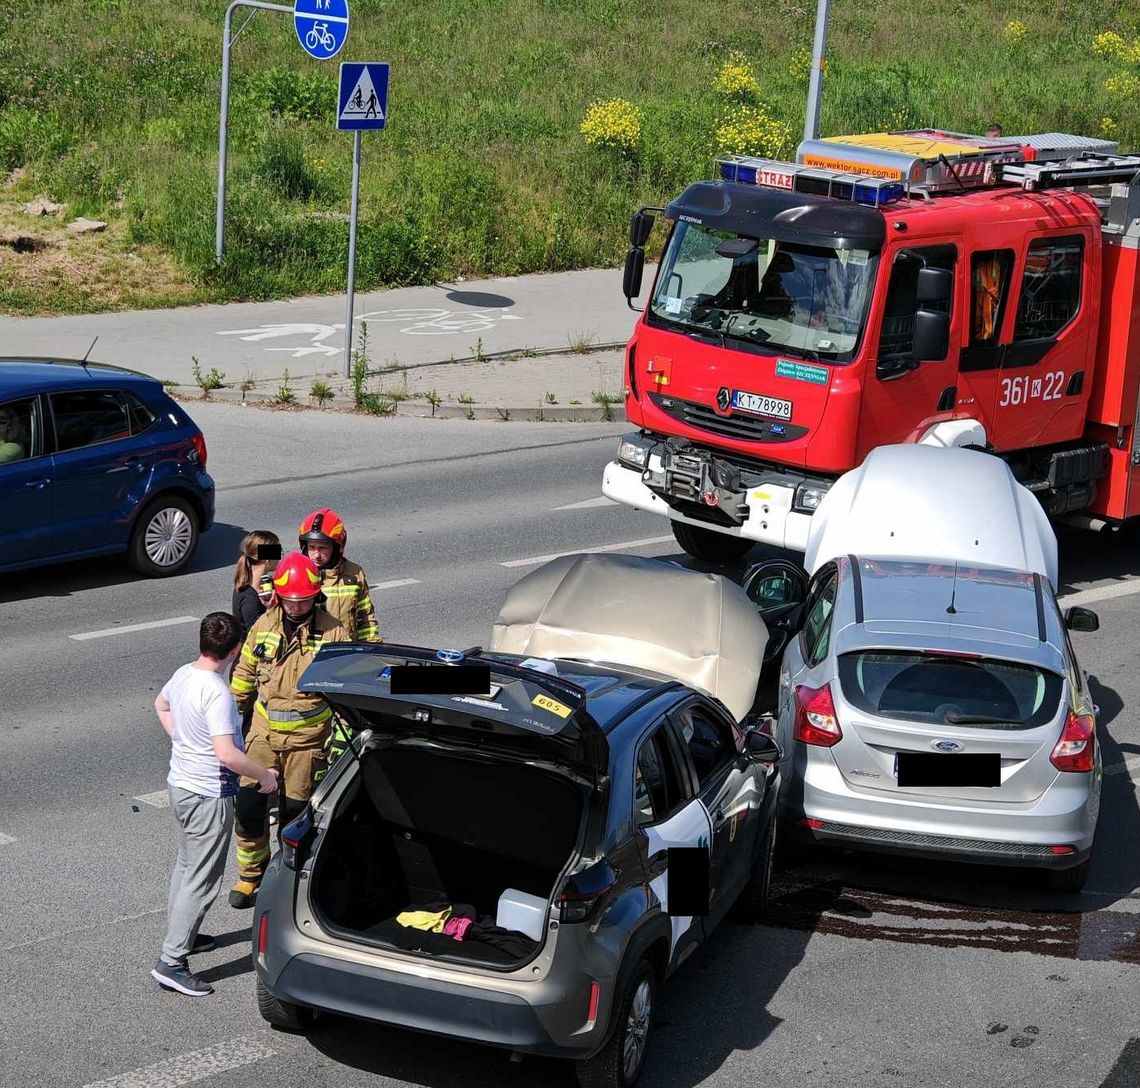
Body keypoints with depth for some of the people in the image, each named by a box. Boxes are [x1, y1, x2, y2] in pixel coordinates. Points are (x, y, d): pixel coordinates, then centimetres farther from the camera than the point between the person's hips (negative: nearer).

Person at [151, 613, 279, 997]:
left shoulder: (183, 674, 0)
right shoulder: (217, 693, -27)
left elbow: (161, 705, 22)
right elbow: (227, 754, -31)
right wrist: (265, 776, -17)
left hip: (180, 785, 9)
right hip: (209, 796, -9)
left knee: (186, 864, 25)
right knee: (202, 880, -2)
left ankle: (180, 935, 40)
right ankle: (171, 962, -2)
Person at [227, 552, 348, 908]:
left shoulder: (333, 632, -8)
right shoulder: (264, 625, 0)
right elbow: (244, 673, 14)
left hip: (307, 738, -2)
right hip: (264, 732, 2)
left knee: (295, 812, 5)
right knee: (248, 802, -1)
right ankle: (250, 874, 17)